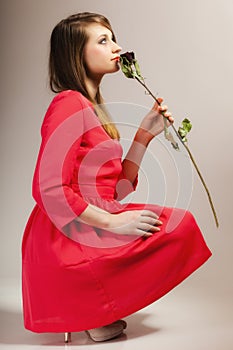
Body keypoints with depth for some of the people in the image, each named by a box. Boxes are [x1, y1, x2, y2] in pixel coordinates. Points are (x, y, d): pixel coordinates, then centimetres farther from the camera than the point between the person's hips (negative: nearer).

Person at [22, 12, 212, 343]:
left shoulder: (93, 108, 16)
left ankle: (96, 304, 7)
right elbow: (50, 190, -21)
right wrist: (113, 222, -19)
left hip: (88, 230, 10)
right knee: (180, 225, -14)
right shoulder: (69, 104, -13)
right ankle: (93, 313, -7)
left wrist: (145, 134, 7)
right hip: (66, 241, -10)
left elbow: (116, 190, 12)